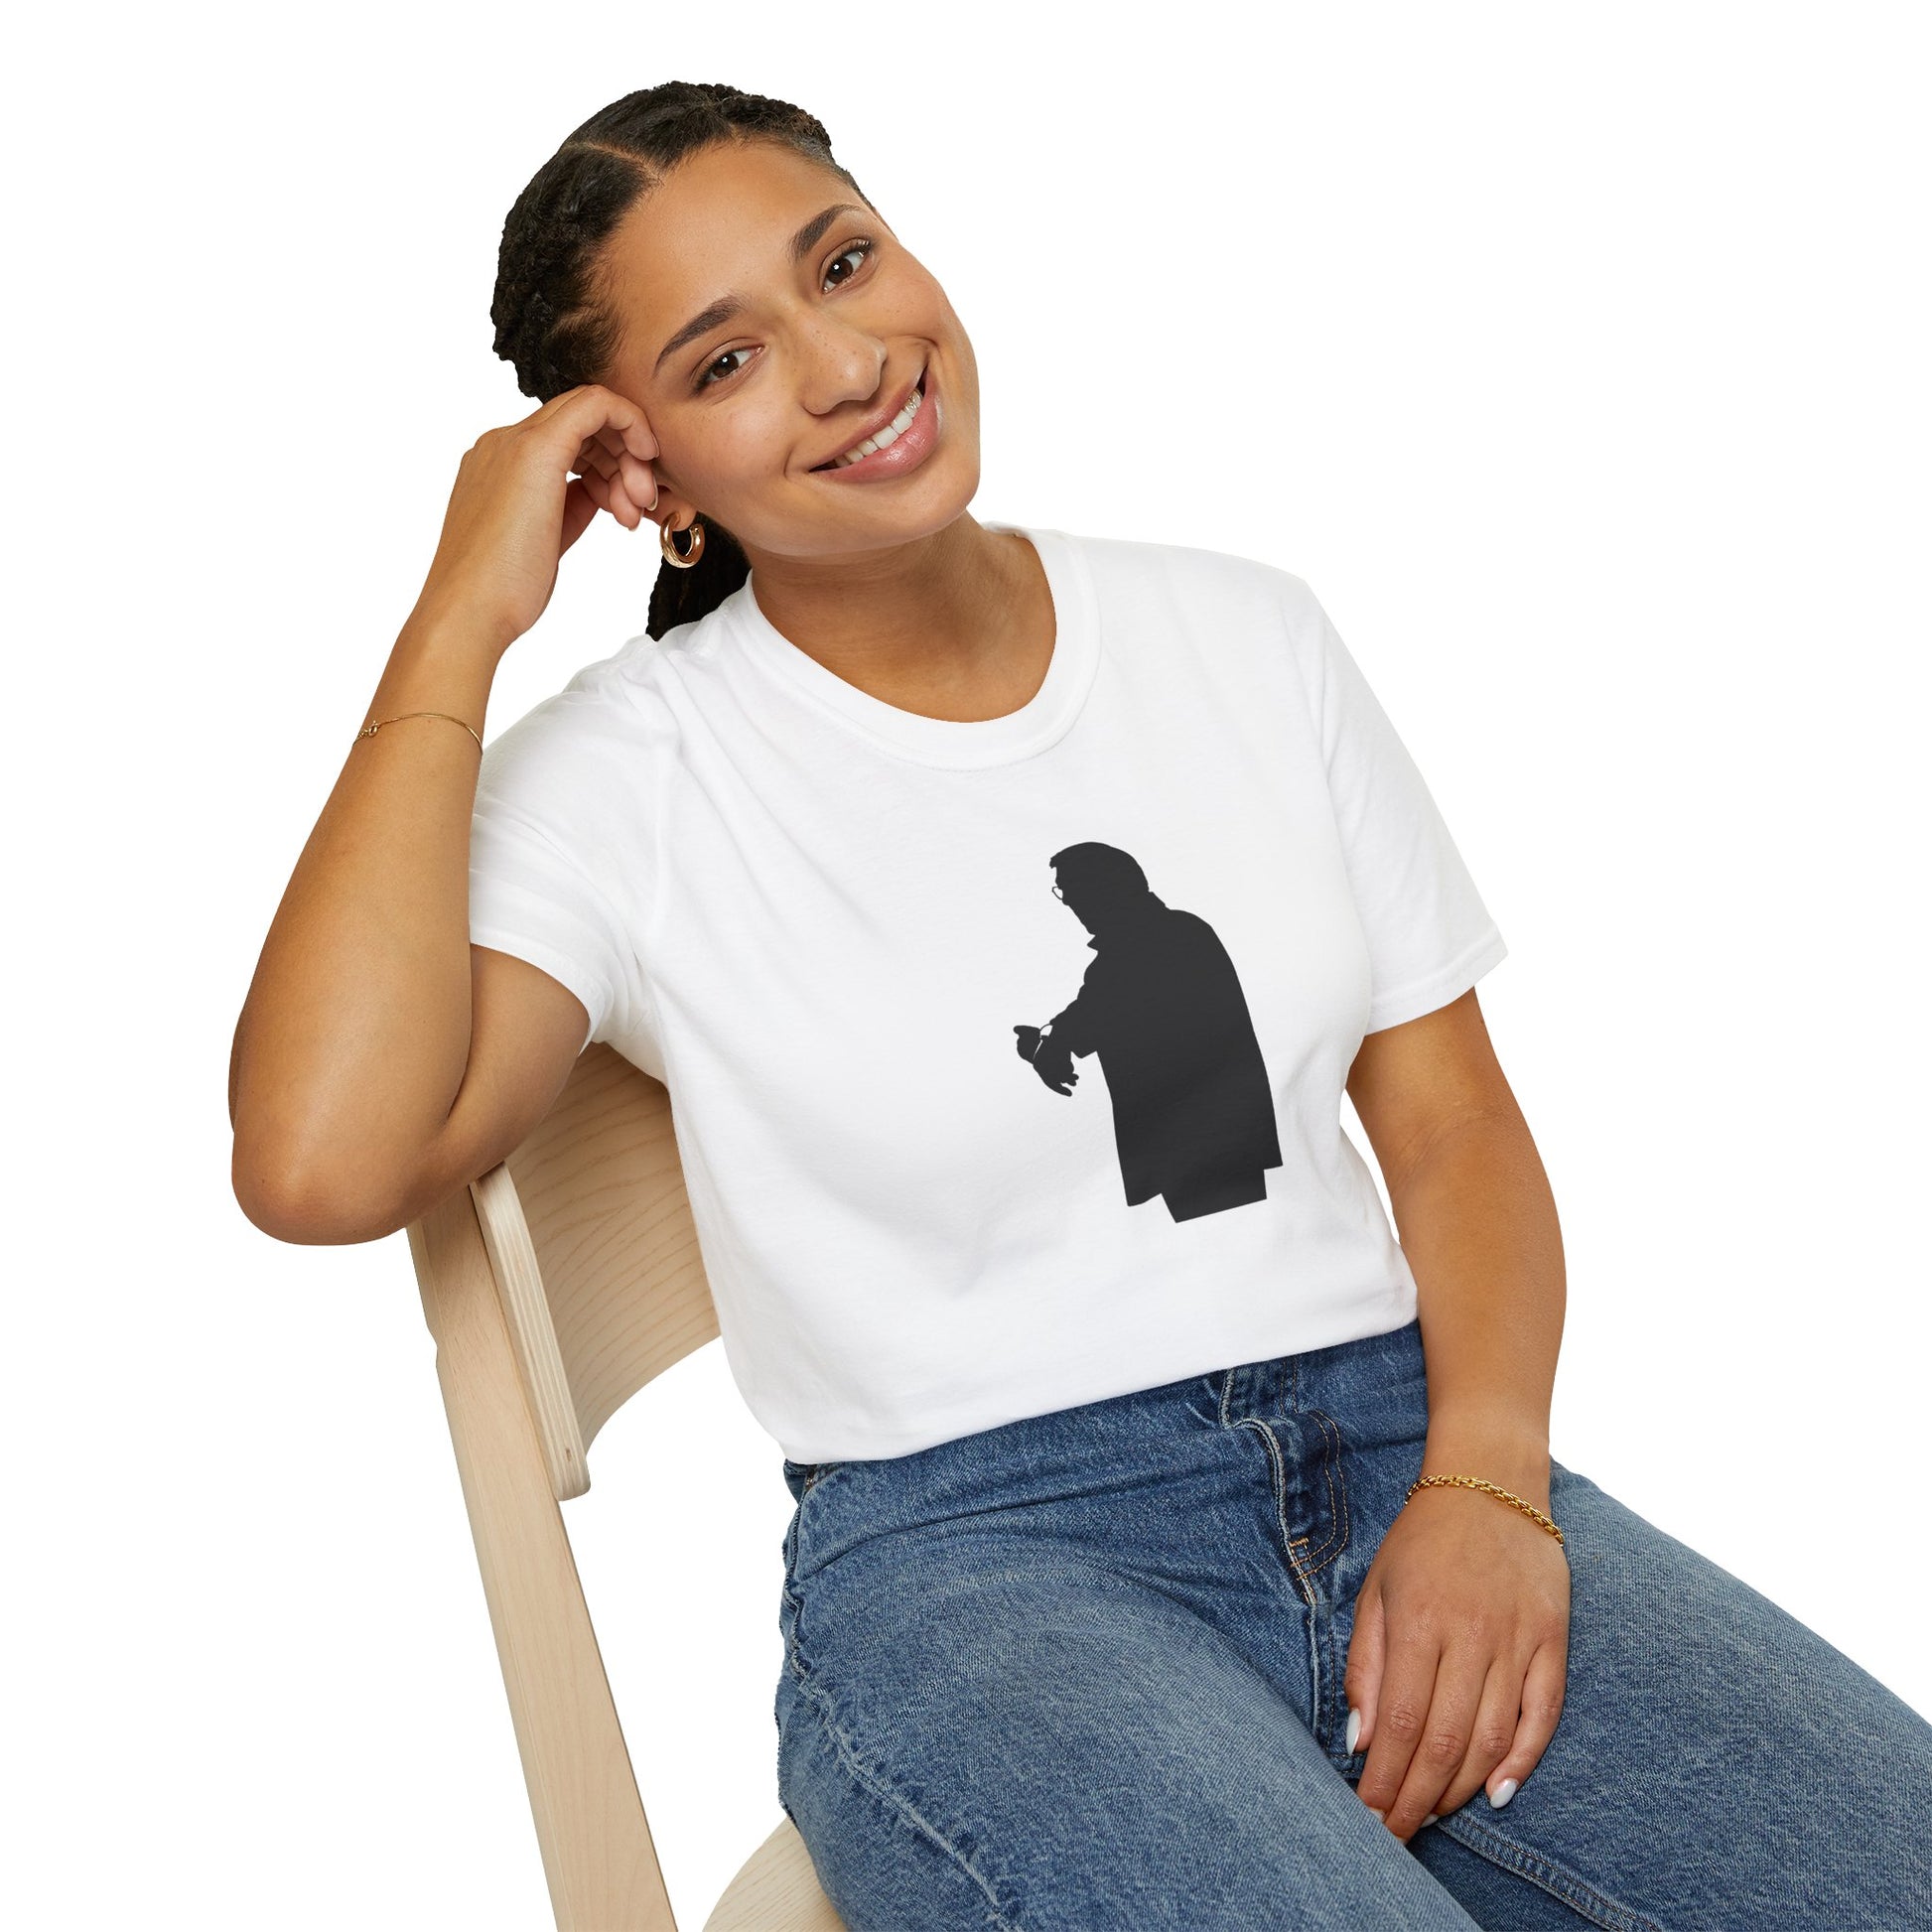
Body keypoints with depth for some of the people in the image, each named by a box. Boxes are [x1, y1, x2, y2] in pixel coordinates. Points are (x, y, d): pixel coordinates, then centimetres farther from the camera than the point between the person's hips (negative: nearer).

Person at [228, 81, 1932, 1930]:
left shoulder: (1243, 634, 10)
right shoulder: (630, 775, -2)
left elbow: (1452, 1117, 11)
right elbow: (320, 1163, -19)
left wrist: (1485, 1482, -8)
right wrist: (459, 624, -12)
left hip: (1398, 1448, 4)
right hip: (967, 1555, -3)